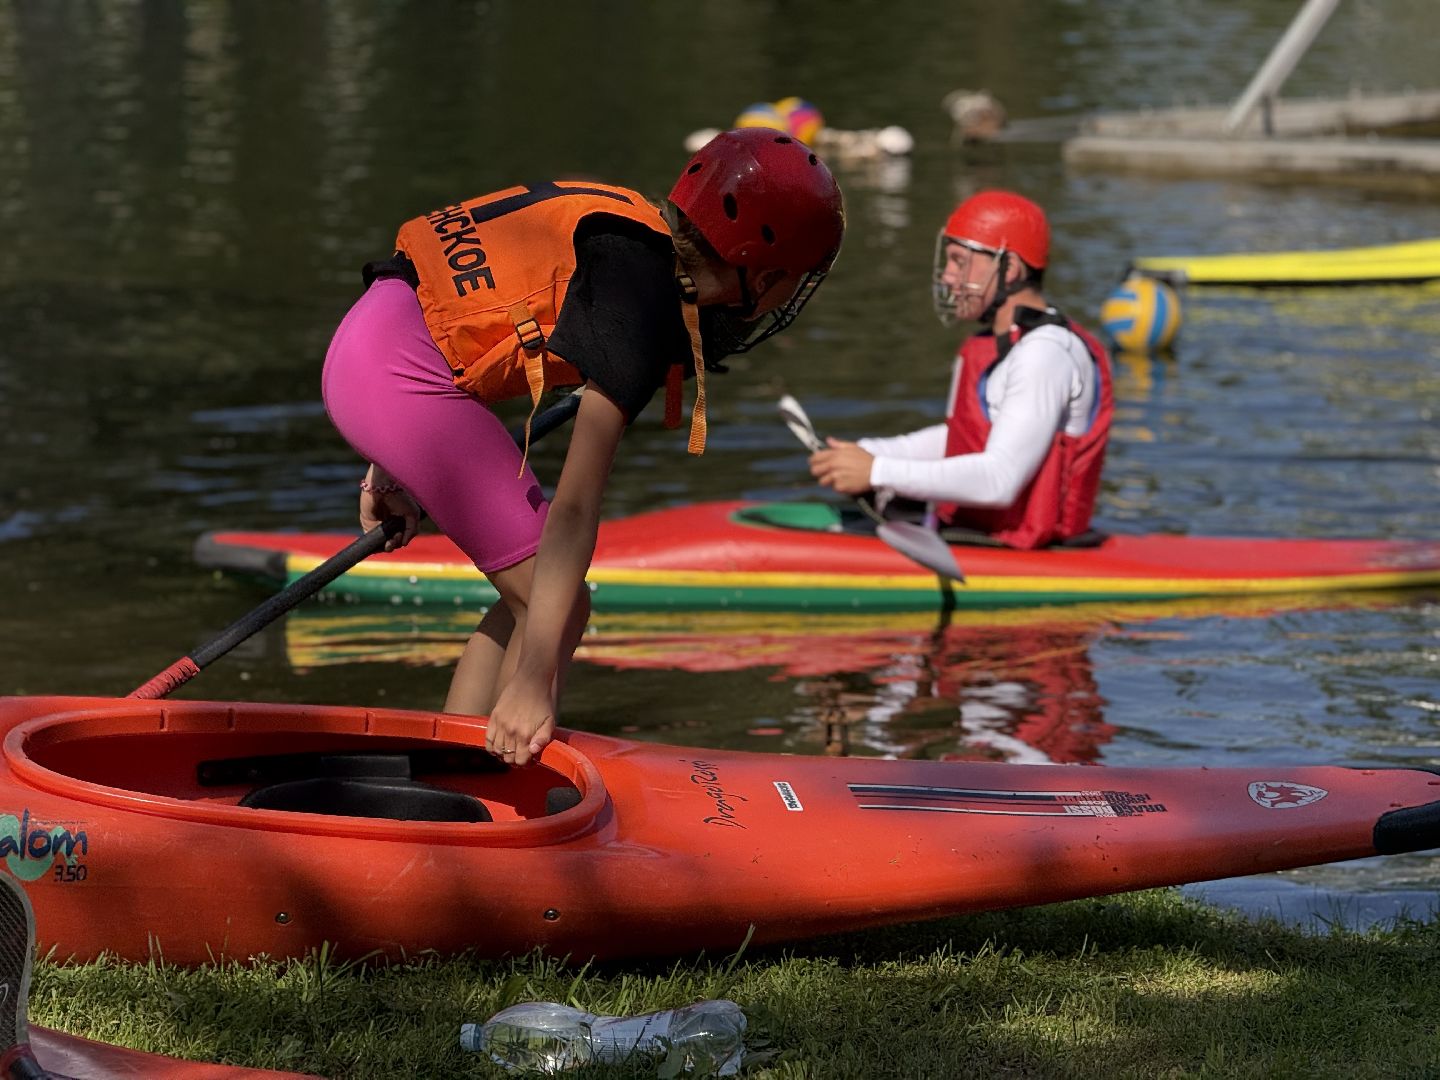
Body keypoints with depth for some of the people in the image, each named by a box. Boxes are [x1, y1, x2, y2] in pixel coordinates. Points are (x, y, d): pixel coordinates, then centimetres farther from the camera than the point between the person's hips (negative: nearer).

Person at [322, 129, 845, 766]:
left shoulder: (626, 232, 10)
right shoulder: (642, 304, -15)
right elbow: (575, 505, -20)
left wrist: (395, 468, 24)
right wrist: (533, 682, -22)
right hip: (402, 376, -10)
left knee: (533, 599, 14)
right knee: (557, 609, -5)